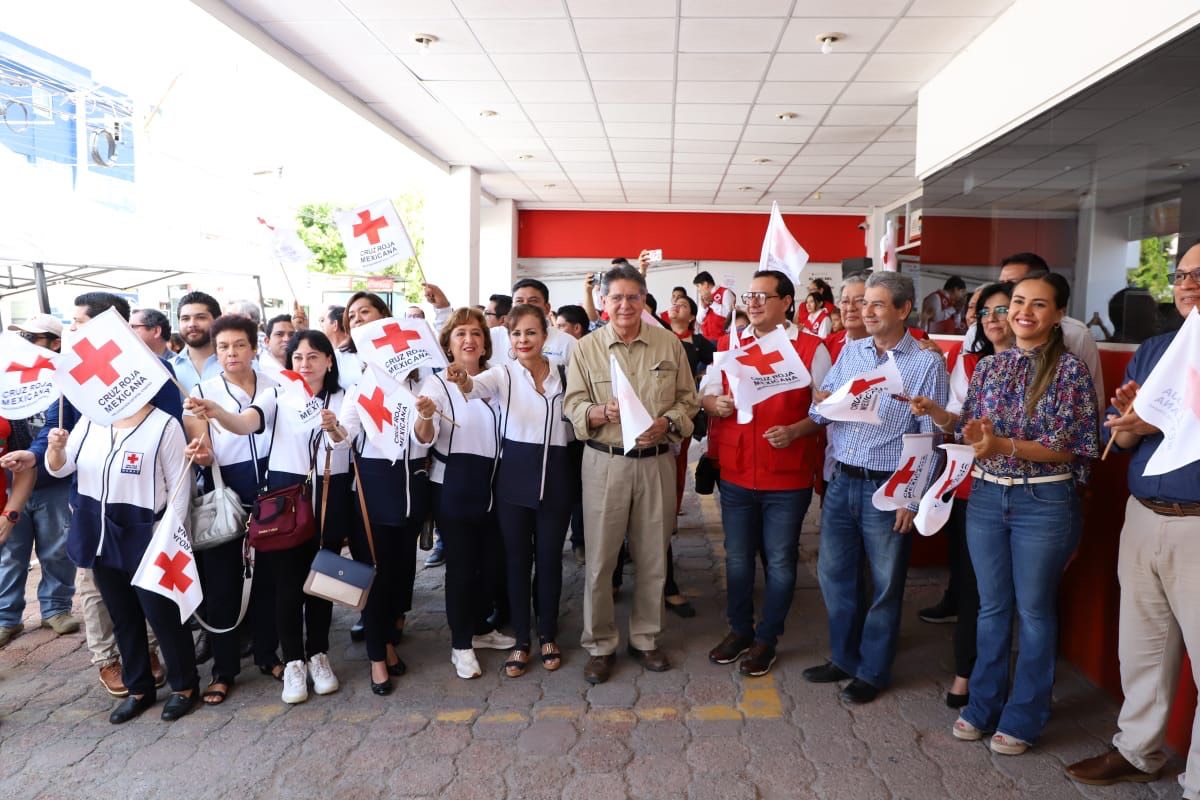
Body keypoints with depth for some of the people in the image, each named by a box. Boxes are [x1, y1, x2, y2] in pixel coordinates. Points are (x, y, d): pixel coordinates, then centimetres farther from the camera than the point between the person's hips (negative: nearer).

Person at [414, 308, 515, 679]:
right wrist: (425, 416, -40)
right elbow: (425, 438, -20)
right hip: (453, 486, -5)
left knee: (493, 560, 11)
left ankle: (480, 627, 33)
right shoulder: (437, 383, -6)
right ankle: (461, 644, 17)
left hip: (490, 484, 5)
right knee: (461, 564, 2)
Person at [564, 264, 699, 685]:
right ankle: (599, 645, 20)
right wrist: (602, 412, -21)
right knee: (600, 558, 3)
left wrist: (668, 422, -13)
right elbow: (573, 405, -1)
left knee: (653, 556, 11)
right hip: (605, 461, -1)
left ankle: (645, 638, 29)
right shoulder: (587, 348, 1)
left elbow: (688, 398, 6)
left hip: (656, 461, 2)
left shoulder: (669, 343, 4)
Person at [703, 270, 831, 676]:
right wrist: (716, 404, -13)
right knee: (737, 558, 15)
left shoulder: (811, 348, -5)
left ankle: (767, 639, 27)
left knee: (779, 562, 9)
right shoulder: (728, 344, 6)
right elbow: (707, 395, 10)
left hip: (788, 476, -3)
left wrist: (795, 431, -21)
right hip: (736, 472, 3)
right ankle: (739, 629, 34)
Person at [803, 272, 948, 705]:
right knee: (834, 573, 14)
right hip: (841, 481, 5)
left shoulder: (927, 364, -6)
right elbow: (821, 410, 12)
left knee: (885, 585, 9)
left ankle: (873, 671, 26)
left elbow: (930, 438, -9)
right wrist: (821, 405, -12)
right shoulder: (850, 351, 8)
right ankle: (844, 657, 33)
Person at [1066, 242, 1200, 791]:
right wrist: (1129, 419, -11)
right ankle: (1137, 752, 31)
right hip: (1142, 518, 6)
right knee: (1142, 647, 16)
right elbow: (1120, 440, 9)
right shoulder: (1152, 351, 12)